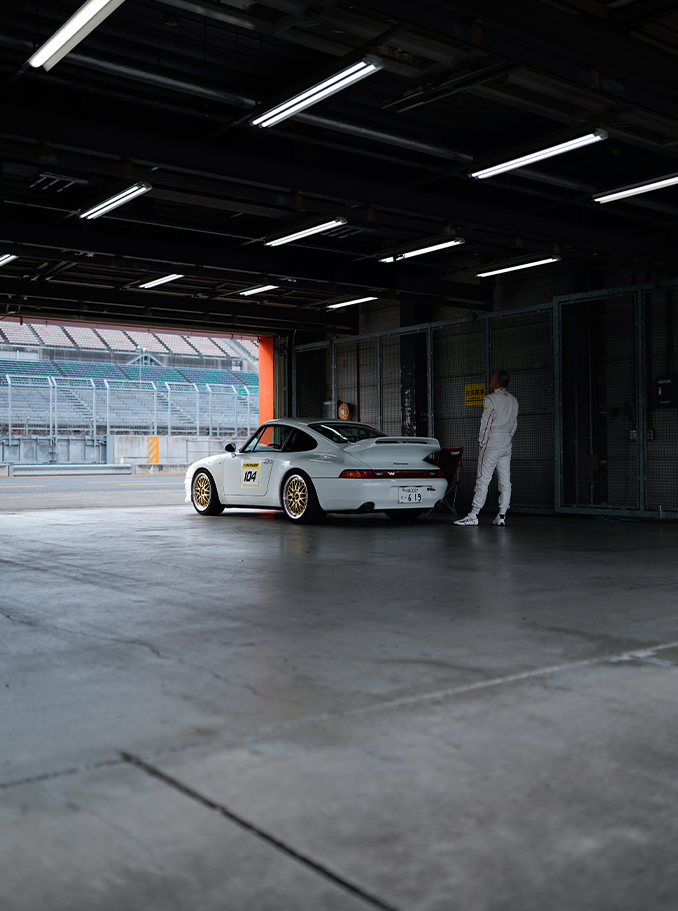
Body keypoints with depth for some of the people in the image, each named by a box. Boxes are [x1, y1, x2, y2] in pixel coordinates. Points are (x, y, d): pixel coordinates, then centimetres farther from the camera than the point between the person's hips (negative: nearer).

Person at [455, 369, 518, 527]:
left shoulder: (491, 399, -9)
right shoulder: (513, 400, 12)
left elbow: (486, 423, -11)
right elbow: (514, 424, 14)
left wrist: (482, 442, -4)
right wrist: (507, 440, 18)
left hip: (492, 444, -7)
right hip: (507, 445, 7)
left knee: (483, 479, -7)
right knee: (505, 480, 4)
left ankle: (474, 515, -6)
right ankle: (502, 516, 4)